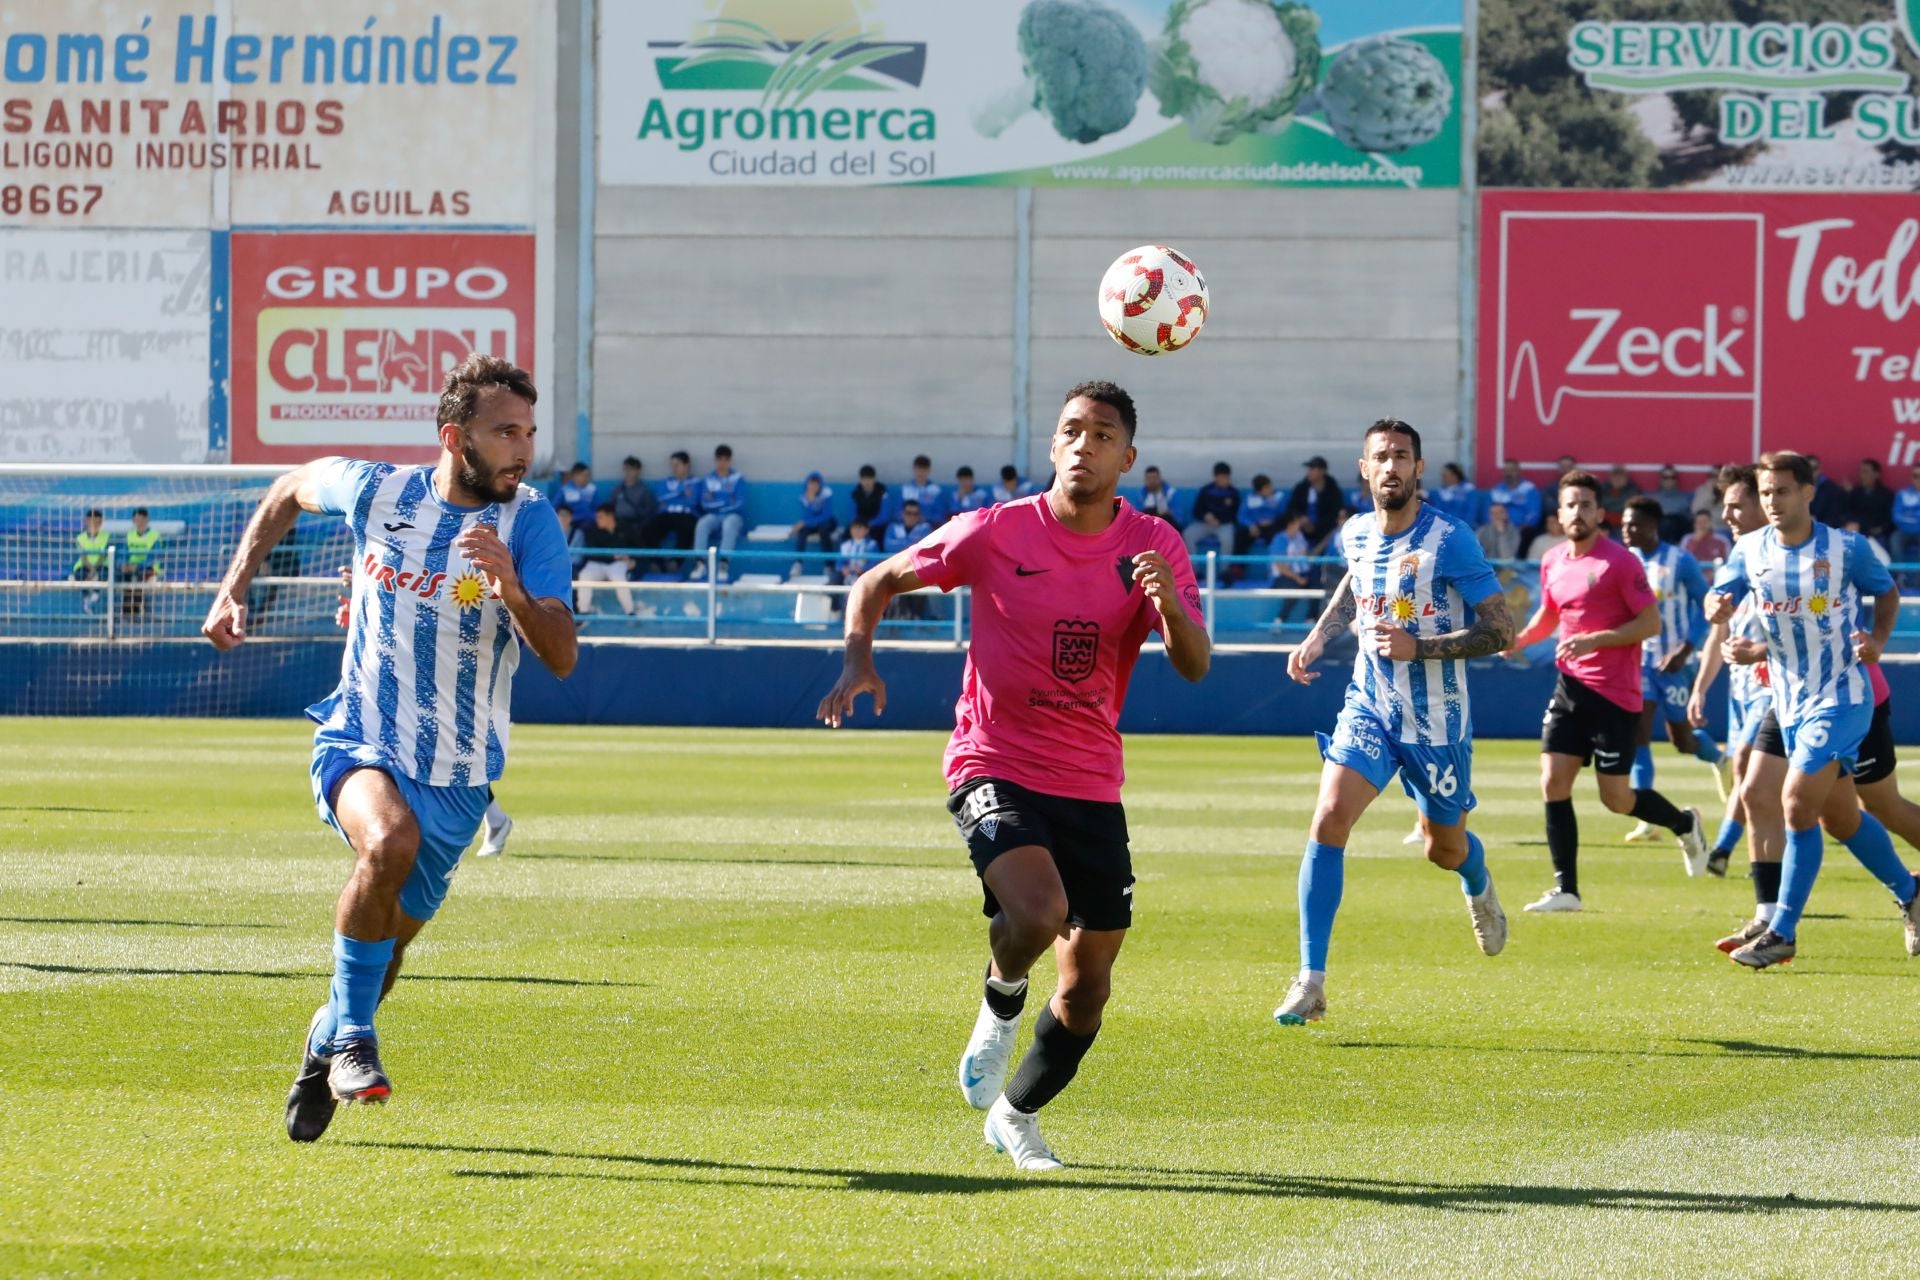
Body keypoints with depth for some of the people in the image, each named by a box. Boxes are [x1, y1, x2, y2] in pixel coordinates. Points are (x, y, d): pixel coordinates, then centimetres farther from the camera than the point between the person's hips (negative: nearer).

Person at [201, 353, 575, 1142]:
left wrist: (512, 589, -39)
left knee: (384, 947, 12)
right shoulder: (376, 492, -7)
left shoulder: (528, 522, -12)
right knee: (391, 840, -34)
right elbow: (289, 491, 17)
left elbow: (562, 657, -22)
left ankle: (329, 1045, 45)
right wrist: (232, 592, 13)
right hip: (358, 744, -1)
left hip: (456, 777, 1)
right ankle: (353, 1036, -18)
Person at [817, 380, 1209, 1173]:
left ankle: (1016, 1114, 32)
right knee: (1038, 909, -32)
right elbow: (878, 584, 5)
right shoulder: (996, 532, -6)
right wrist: (857, 662, -13)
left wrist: (1172, 607, -32)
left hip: (1091, 785, 3)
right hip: (995, 767, -3)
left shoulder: (1152, 547, -1)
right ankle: (1000, 1006, 2)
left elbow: (1194, 665, -11)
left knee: (1089, 984, 6)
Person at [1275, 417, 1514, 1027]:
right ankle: (1311, 980, -17)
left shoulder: (1450, 540, -17)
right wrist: (1318, 634, 12)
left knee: (1445, 849, 13)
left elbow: (1500, 631, -17)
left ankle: (1478, 886, 55)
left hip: (1437, 719, -3)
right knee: (1328, 819, -19)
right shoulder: (1356, 534, 1)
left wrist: (1418, 647, -26)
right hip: (1369, 707, 3)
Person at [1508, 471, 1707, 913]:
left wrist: (1594, 640, -22)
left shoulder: (1619, 562, -12)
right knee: (1553, 783, -5)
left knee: (1615, 798, -2)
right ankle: (1565, 890, 1)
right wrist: (1522, 638, 5)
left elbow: (1651, 623, -13)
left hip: (1614, 694, -6)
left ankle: (1684, 824, 28)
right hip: (1571, 687, 6)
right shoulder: (1553, 562, 9)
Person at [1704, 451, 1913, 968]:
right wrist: (1718, 608, -31)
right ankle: (1909, 895, 36)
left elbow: (1887, 591, 4)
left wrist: (1878, 638, -14)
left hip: (1841, 697, -6)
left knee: (1798, 803, -17)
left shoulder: (1846, 548, -11)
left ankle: (1782, 934, -11)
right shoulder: (1751, 550, -1)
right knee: (1839, 817, 15)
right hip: (1790, 700, 6)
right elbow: (1720, 596, -7)